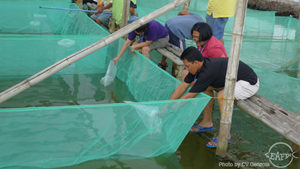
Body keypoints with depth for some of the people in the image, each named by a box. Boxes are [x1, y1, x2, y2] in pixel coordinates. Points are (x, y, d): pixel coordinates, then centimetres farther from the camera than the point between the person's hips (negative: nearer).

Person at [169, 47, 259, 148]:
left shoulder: (208, 71, -31)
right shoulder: (198, 66, -5)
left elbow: (188, 97, -25)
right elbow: (183, 86, 1)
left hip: (249, 83, -9)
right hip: (234, 80, 10)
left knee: (222, 95, -32)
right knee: (205, 86, 3)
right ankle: (207, 122, 12)